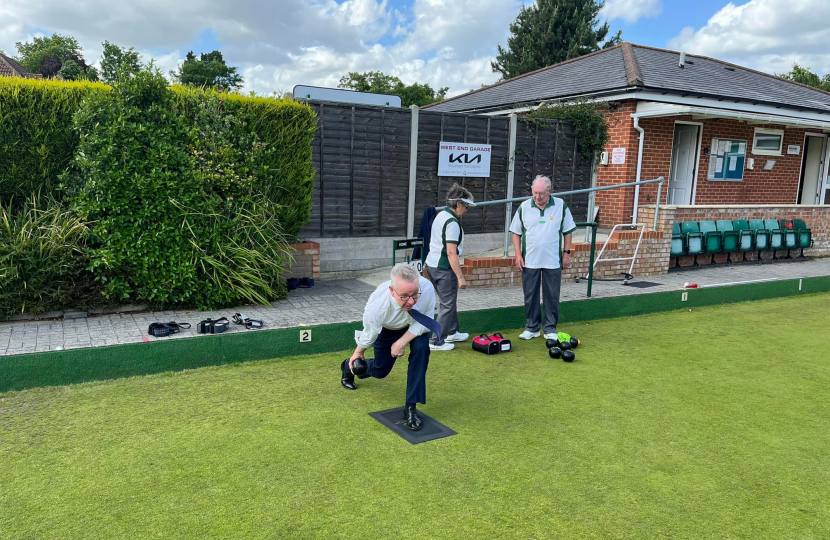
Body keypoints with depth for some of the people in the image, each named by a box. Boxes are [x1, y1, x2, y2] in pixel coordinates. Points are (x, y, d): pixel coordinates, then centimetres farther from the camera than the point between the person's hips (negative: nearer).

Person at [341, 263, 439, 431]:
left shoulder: (427, 288, -44)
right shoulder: (377, 304, -43)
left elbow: (426, 321, -23)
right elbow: (369, 335, -19)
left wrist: (402, 342, -32)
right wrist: (358, 353, 0)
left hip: (415, 325, 1)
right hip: (386, 328, -1)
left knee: (421, 348, -29)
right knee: (380, 371, 15)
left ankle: (411, 407, -14)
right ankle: (349, 367, 51)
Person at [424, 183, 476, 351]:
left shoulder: (440, 214, 9)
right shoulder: (452, 223, -20)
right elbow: (451, 253, -24)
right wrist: (461, 277, -22)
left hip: (432, 264, 10)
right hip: (444, 268, -9)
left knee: (448, 301, 22)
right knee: (447, 305, 1)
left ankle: (452, 332, 35)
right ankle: (437, 342, 5)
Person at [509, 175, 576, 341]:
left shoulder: (561, 206, -2)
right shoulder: (524, 207, -1)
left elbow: (567, 231, 5)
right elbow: (516, 232, 5)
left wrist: (567, 252, 0)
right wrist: (518, 254, -2)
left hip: (553, 262, -1)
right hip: (529, 261, 1)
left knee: (552, 296, 6)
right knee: (530, 296, 8)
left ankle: (550, 328, 19)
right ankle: (532, 328, 21)